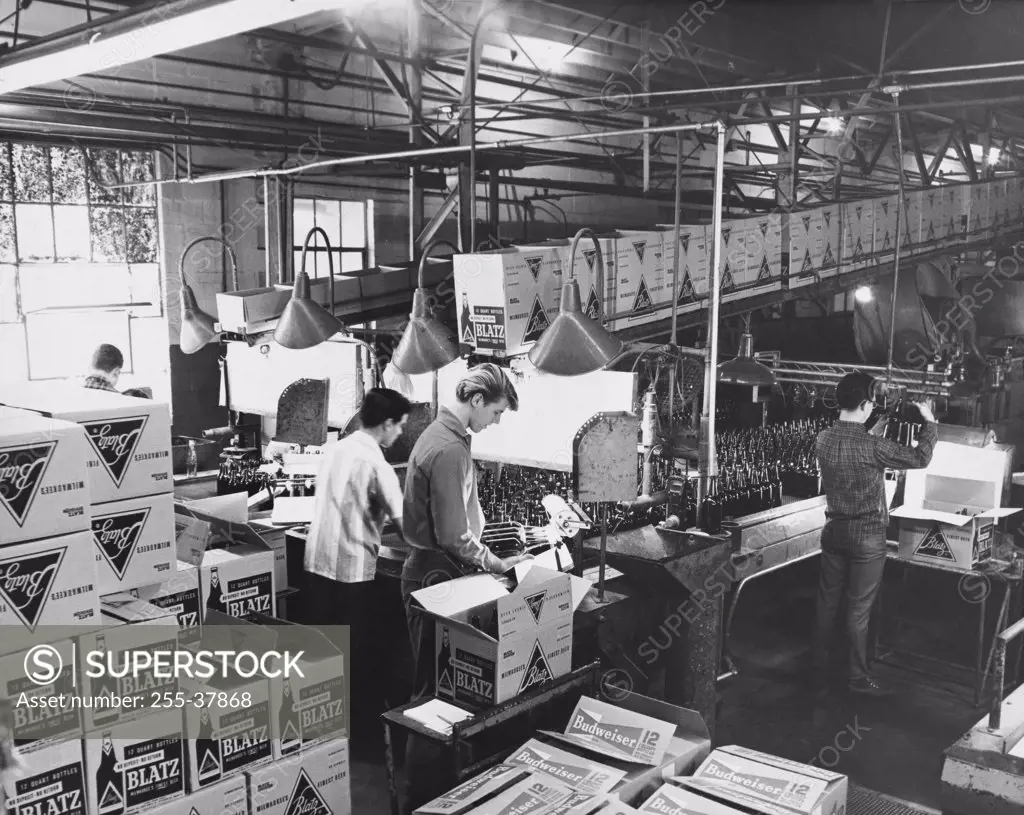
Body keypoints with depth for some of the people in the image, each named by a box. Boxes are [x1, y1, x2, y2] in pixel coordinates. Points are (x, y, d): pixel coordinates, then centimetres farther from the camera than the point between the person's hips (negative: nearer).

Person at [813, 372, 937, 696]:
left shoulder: (823, 440, -4)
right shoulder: (872, 446, -22)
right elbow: (921, 458, -11)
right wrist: (930, 421, 3)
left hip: (834, 531, 6)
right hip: (866, 536, -6)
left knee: (827, 602, 14)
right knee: (858, 609, 5)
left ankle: (819, 670, 25)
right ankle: (859, 678, 18)